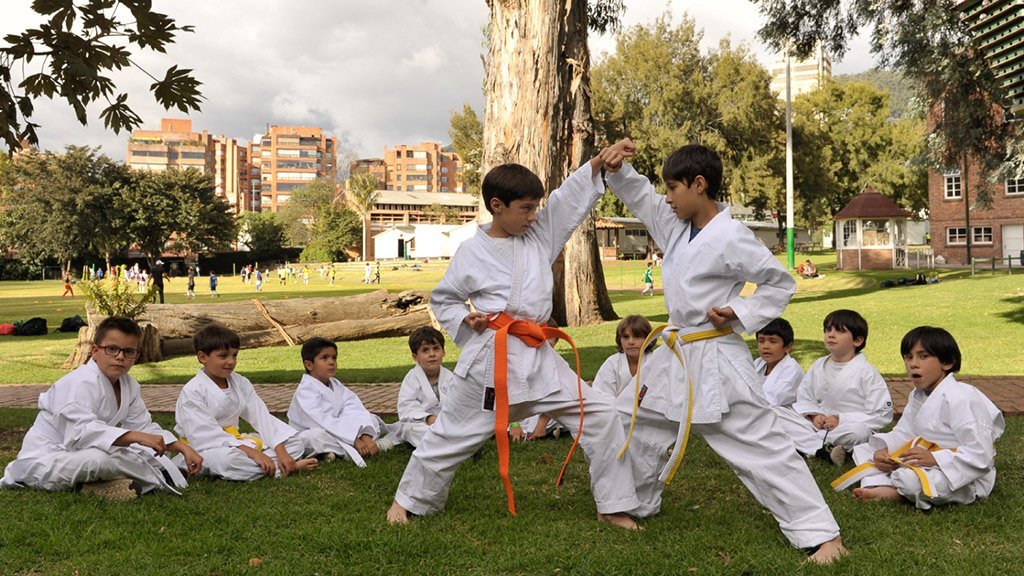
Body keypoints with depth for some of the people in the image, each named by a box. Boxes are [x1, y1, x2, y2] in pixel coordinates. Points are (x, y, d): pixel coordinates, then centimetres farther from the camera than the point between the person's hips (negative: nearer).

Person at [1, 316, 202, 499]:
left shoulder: (129, 386, 5)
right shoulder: (81, 383, -23)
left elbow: (144, 426, 10)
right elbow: (83, 431, -38)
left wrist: (182, 447, -4)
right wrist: (136, 437, -48)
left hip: (79, 455, 9)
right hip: (44, 460, -9)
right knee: (101, 458, -39)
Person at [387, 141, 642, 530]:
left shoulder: (541, 234, 7)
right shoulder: (472, 252, -2)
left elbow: (570, 198, 1)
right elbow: (442, 299, 10)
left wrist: (597, 163, -15)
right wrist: (466, 320, -9)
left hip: (538, 356, 4)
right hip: (489, 357, -4)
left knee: (598, 415, -3)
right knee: (452, 432, 8)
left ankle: (612, 507, 9)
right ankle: (407, 499, 31)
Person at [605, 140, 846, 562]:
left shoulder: (731, 238, -17)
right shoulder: (676, 226, 5)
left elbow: (780, 283, -8)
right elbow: (639, 195, 15)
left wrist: (741, 314, -18)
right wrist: (616, 168, -2)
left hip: (714, 358, -8)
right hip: (677, 353, 8)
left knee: (761, 446, -5)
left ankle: (821, 534, 2)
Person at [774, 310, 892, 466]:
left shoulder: (866, 372, -7)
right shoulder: (818, 366, 9)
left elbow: (883, 415, -10)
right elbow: (803, 398, 16)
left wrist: (841, 419, -17)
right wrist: (814, 415, -7)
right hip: (819, 423, 5)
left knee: (859, 431, -40)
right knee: (776, 413, -14)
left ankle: (805, 441, -18)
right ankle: (822, 450, -30)